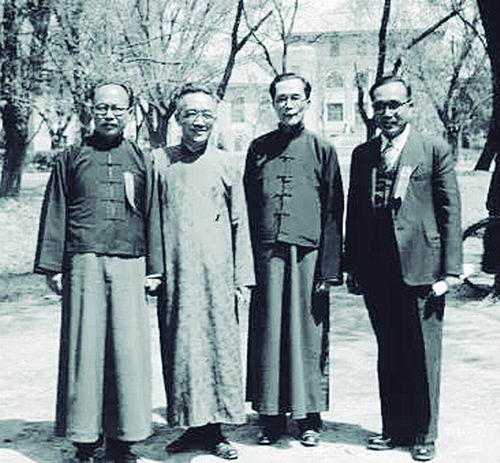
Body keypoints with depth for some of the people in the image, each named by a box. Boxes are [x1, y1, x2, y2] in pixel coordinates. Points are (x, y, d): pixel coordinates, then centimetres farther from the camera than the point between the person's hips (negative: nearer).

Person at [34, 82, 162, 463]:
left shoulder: (142, 161, 14)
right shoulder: (71, 159, 11)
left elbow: (152, 217, 13)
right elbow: (55, 215, 9)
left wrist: (154, 269, 7)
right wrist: (52, 267, 1)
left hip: (129, 267, 1)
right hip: (84, 265, -1)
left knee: (128, 350, 0)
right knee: (84, 349, 0)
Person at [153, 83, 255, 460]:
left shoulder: (227, 164, 7)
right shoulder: (160, 161, 7)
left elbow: (240, 225, 8)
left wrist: (244, 277, 4)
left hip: (217, 274, 0)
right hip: (174, 272, 0)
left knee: (220, 344, 0)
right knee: (179, 347, 4)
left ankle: (216, 428, 11)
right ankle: (191, 425, 16)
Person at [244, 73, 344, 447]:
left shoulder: (322, 150, 5)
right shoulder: (259, 148, 11)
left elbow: (333, 214, 2)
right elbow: (248, 208, 10)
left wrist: (329, 270, -6)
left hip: (307, 255, -2)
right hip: (267, 255, 2)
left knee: (307, 336, 4)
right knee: (268, 335, 5)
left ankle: (310, 418, 17)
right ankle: (271, 418, 17)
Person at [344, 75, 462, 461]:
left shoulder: (435, 152, -2)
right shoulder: (362, 155, 10)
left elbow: (450, 213, -4)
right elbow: (354, 212, 12)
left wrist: (450, 270, -8)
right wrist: (352, 266, 9)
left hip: (420, 270, -4)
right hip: (377, 273, 4)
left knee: (423, 357, 5)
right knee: (388, 356, 14)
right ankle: (394, 429, 27)